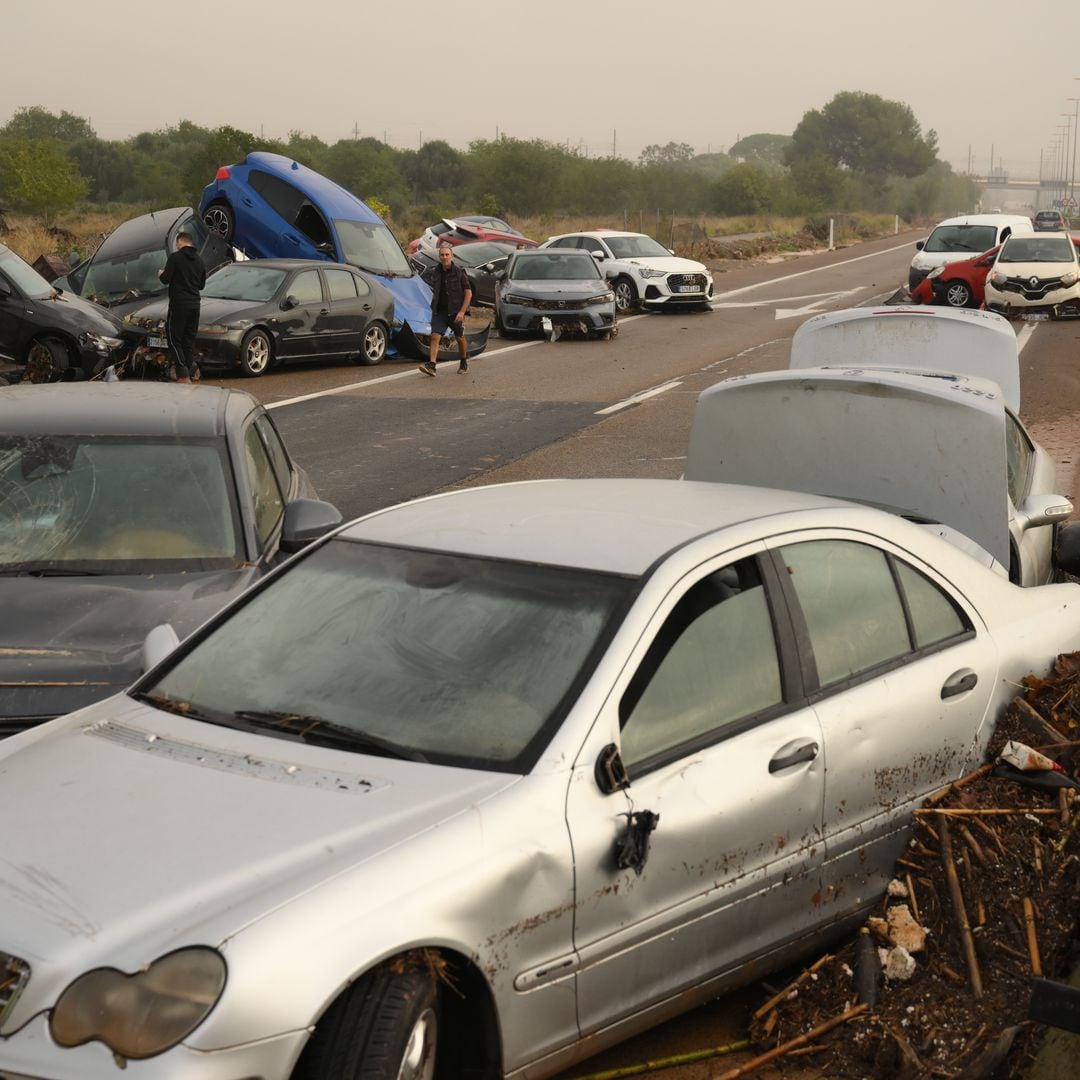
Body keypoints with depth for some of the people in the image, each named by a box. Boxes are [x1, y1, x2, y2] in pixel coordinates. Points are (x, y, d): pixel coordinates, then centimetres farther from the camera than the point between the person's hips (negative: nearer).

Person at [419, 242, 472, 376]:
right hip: (439, 311, 2)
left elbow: (468, 293, -6)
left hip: (456, 311, -2)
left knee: (460, 339, 12)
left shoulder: (459, 273, -6)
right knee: (435, 337, -14)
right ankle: (431, 365, -22)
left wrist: (462, 311, -15)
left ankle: (464, 363, 32)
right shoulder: (435, 272, 5)